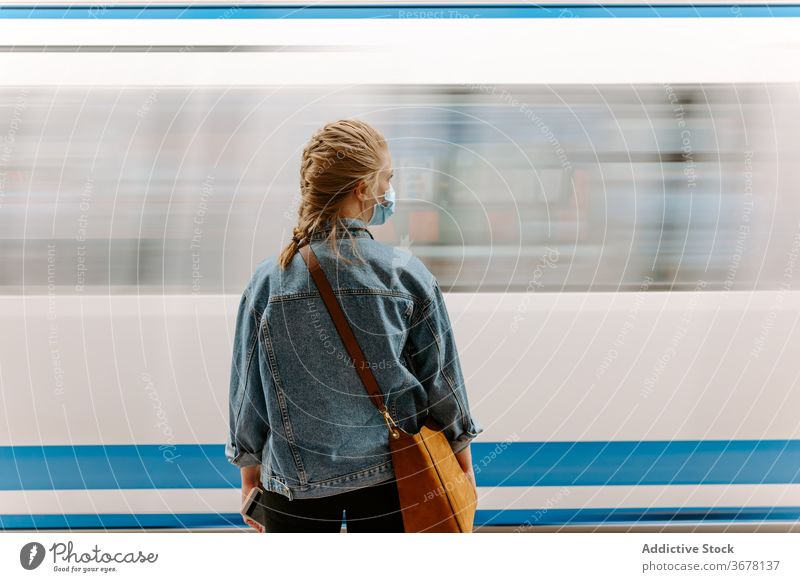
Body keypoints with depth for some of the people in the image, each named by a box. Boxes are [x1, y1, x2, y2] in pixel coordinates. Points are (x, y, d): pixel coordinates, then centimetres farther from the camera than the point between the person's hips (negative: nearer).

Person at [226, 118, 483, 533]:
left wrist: (250, 468, 14)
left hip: (294, 481, 1)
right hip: (390, 471, 0)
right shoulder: (405, 273, -11)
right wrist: (462, 457, 12)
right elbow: (440, 374, -3)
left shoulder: (268, 279, -9)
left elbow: (247, 384, 0)